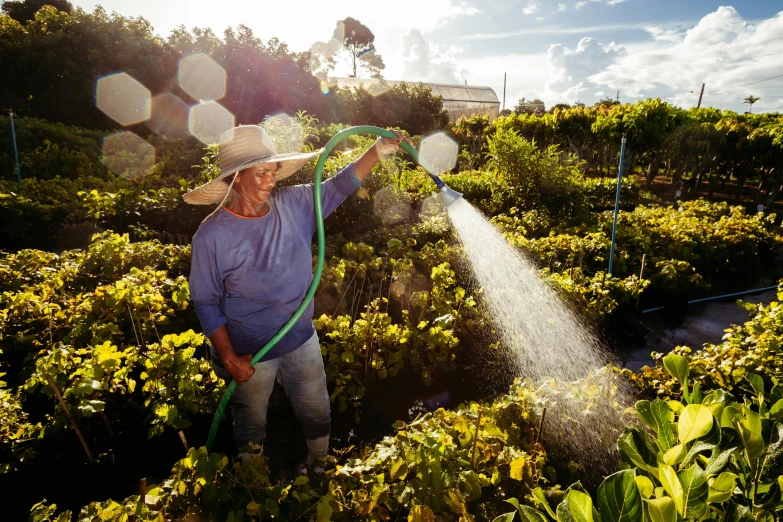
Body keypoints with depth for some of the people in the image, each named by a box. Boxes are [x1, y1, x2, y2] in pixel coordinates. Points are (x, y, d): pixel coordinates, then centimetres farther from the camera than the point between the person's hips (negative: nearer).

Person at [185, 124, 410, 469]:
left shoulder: (293, 204, -9)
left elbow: (338, 187, -4)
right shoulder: (212, 235, -21)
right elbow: (205, 303, -14)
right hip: (249, 352, -4)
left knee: (318, 415, 24)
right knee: (252, 426, 23)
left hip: (303, 341, 4)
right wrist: (228, 358, -16)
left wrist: (378, 151, -16)